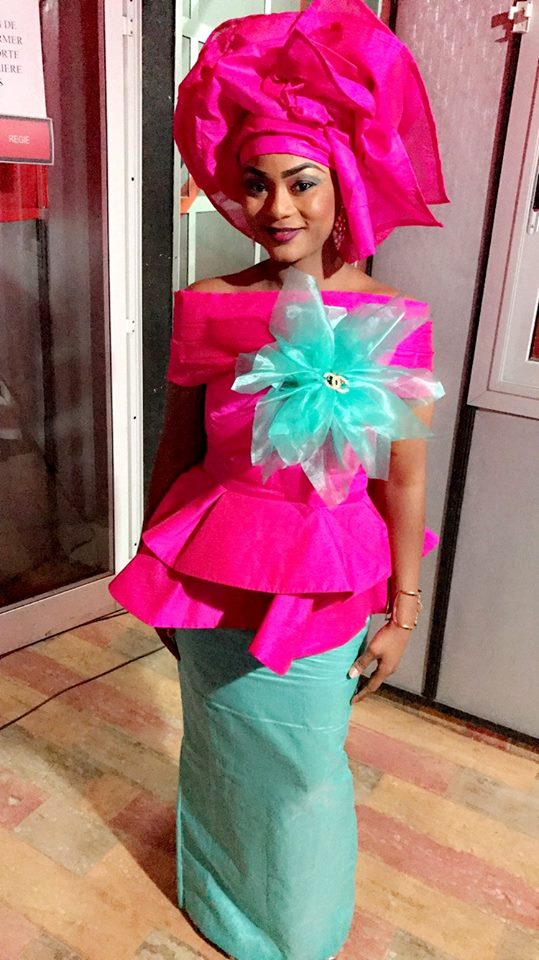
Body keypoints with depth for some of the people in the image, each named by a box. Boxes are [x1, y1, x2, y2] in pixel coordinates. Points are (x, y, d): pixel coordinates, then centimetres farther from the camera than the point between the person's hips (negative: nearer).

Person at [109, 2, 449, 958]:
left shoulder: (392, 320, -11)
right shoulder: (206, 308, -9)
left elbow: (404, 479, -6)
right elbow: (175, 450, -1)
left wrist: (402, 611, 1)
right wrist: (156, 577, 8)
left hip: (327, 587, 0)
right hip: (214, 579, 1)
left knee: (305, 766, 19)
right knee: (222, 752, 22)